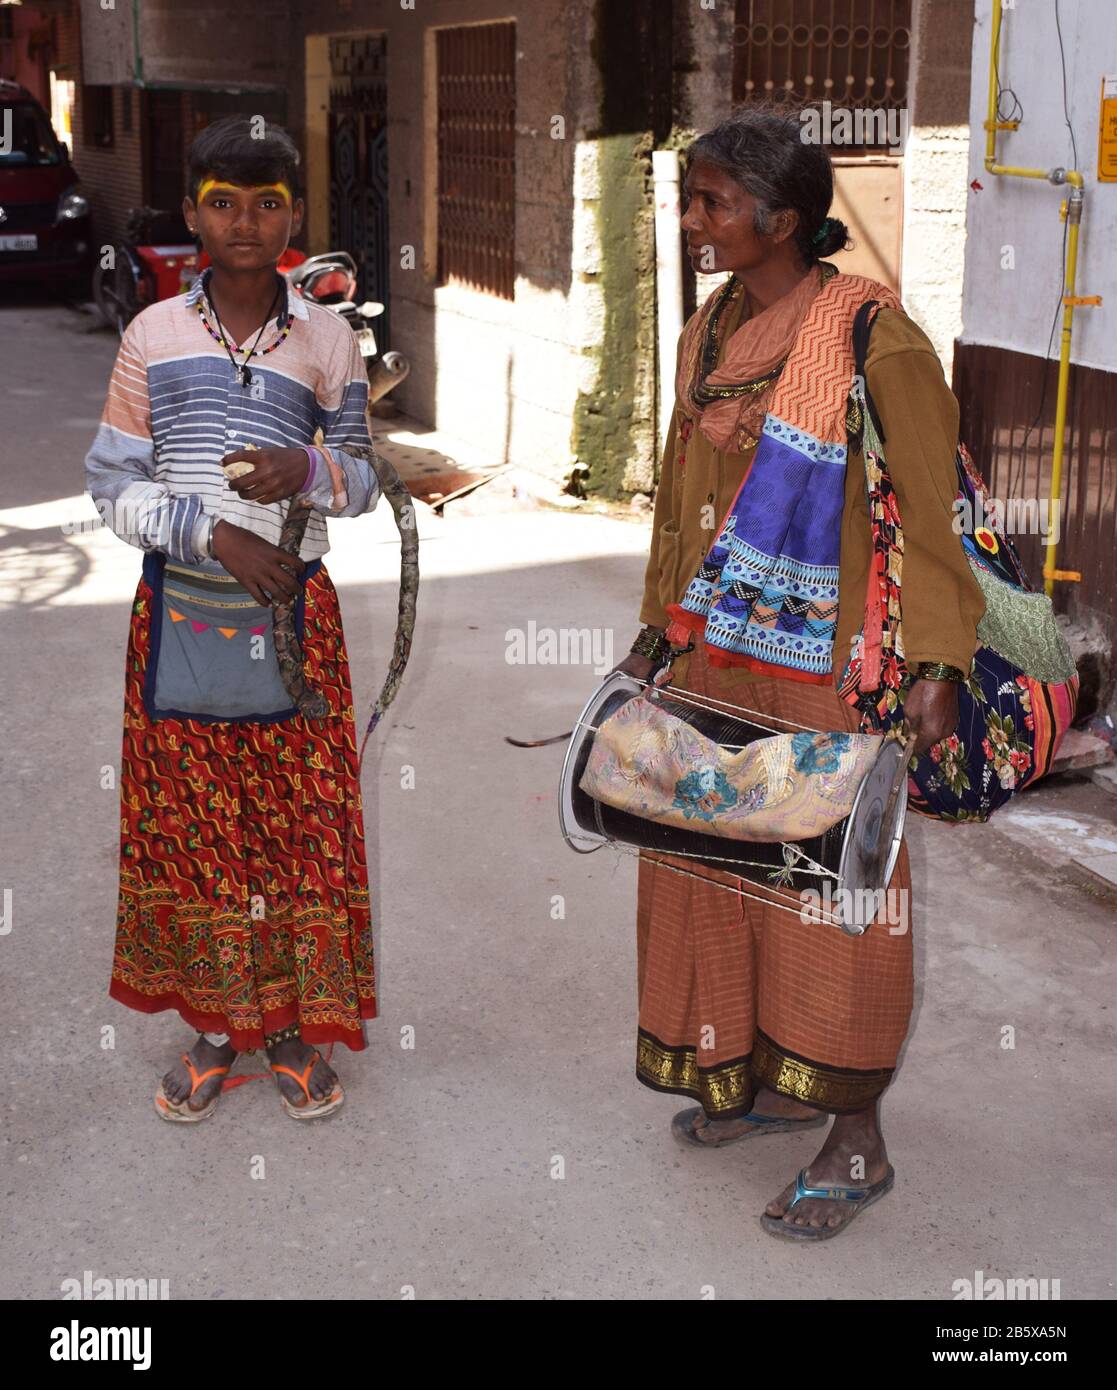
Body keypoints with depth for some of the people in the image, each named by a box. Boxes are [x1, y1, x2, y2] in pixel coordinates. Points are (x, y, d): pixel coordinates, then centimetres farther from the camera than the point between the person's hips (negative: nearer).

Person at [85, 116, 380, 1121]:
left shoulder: (328, 341, 2)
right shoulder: (154, 336, 0)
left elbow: (364, 481, 8)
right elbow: (114, 485, -1)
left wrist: (308, 470, -14)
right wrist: (217, 534, -14)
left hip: (293, 619, 0)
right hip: (181, 615, 0)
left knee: (302, 823, 5)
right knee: (188, 824, 7)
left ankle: (293, 1027, 22)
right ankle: (215, 1024, 25)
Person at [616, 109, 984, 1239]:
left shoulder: (875, 341, -14)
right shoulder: (709, 334, 7)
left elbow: (932, 513, -12)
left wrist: (938, 666, -16)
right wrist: (658, 630, 15)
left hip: (823, 672, -7)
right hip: (714, 662, 7)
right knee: (719, 864, 15)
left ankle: (856, 1144, 19)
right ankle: (762, 1081, 36)